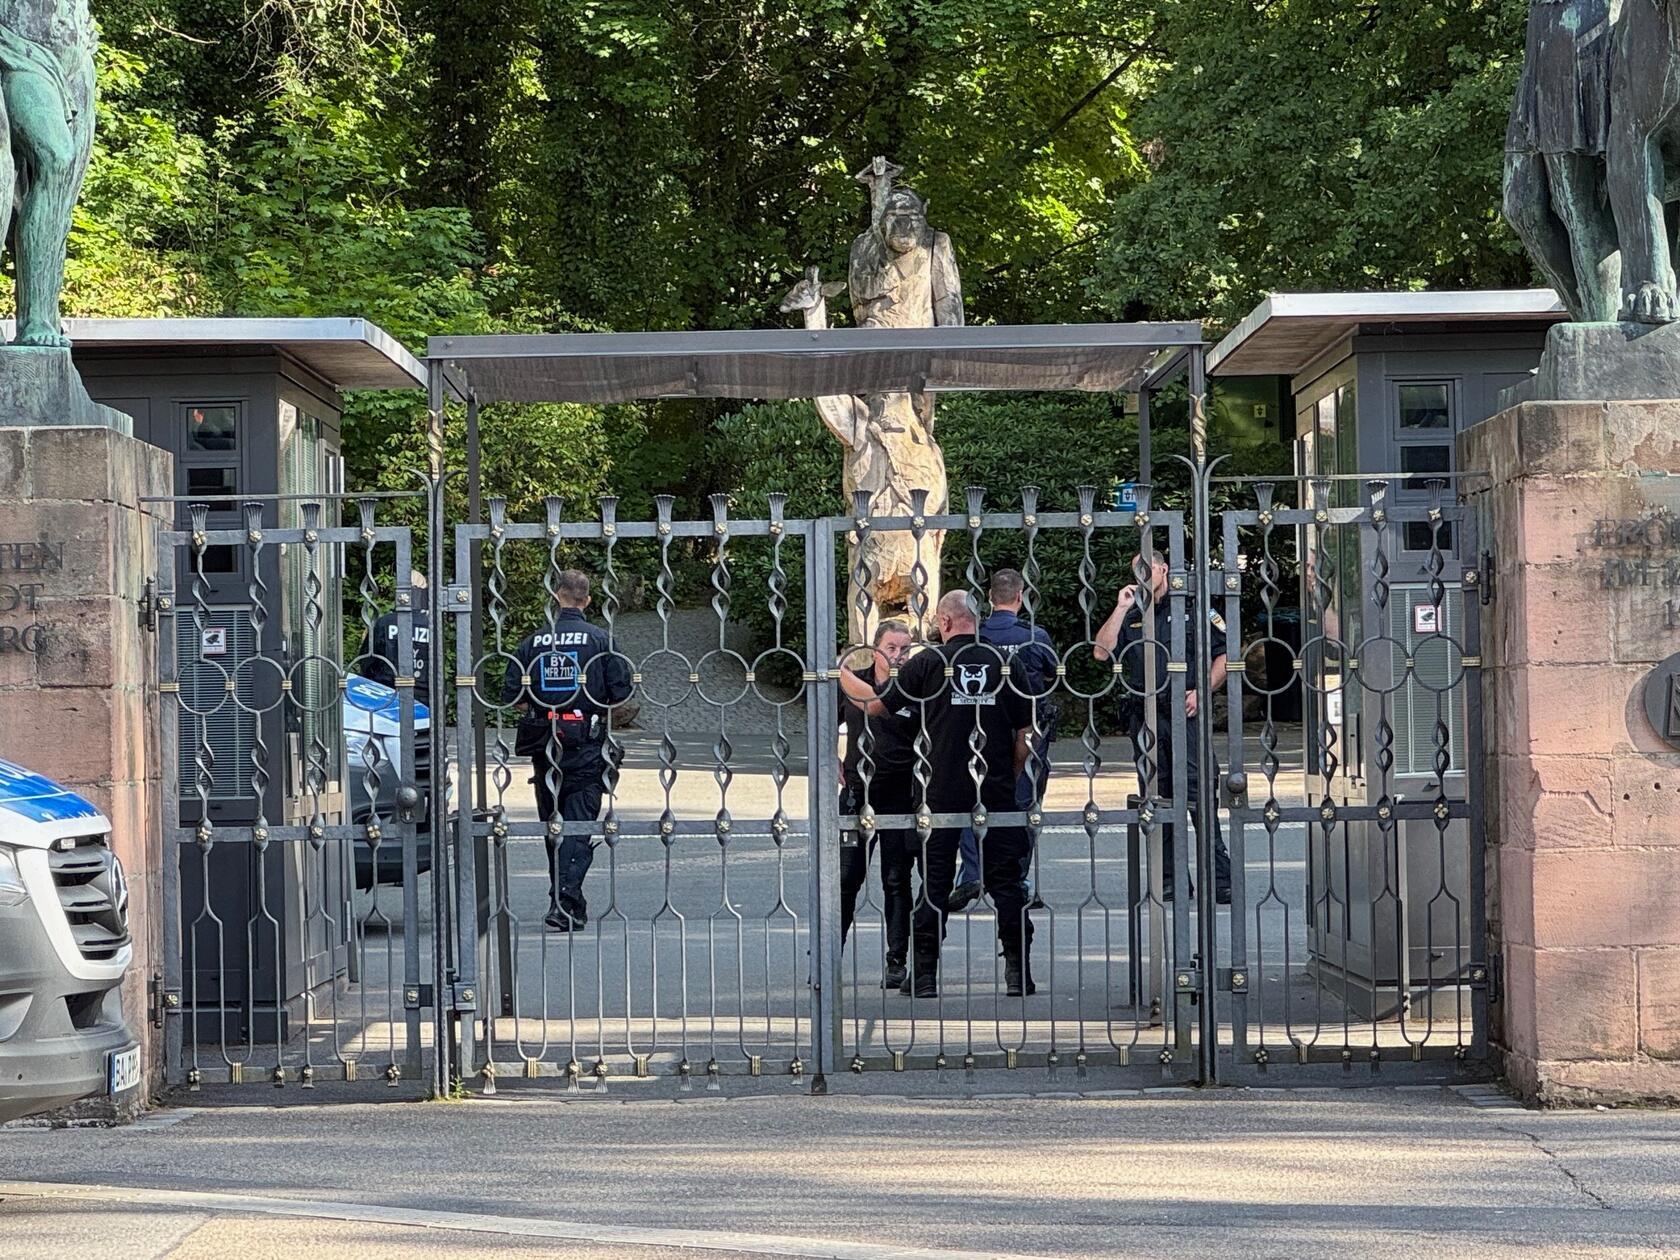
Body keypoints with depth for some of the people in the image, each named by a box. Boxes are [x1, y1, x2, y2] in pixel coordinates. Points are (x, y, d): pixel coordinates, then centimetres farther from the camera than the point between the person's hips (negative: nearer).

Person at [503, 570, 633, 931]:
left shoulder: (533, 642, 2)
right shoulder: (600, 639, -4)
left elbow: (512, 696, 0)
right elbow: (621, 693, -6)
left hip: (544, 746, 3)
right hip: (586, 744, -2)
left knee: (553, 824, 15)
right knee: (579, 824, -4)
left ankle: (565, 900, 22)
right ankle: (565, 902, -19)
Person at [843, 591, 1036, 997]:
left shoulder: (928, 662, -3)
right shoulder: (1004, 663, 3)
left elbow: (876, 705, 4)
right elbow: (1025, 735, 5)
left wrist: (842, 674, 20)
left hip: (942, 791, -1)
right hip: (997, 789, 1)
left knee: (935, 880, 6)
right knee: (1005, 878, 5)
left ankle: (924, 974, 6)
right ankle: (1017, 971, 2)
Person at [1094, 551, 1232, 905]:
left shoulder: (1194, 609, 9)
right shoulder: (1130, 618, 18)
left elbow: (1224, 655, 6)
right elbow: (1101, 651, 3)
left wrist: (1202, 692, -7)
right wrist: (1121, 608, 1)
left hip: (1187, 714, -4)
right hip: (1144, 715, 4)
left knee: (1198, 791, -12)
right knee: (1156, 796, 3)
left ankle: (1220, 879, -12)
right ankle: (1169, 879, 7)